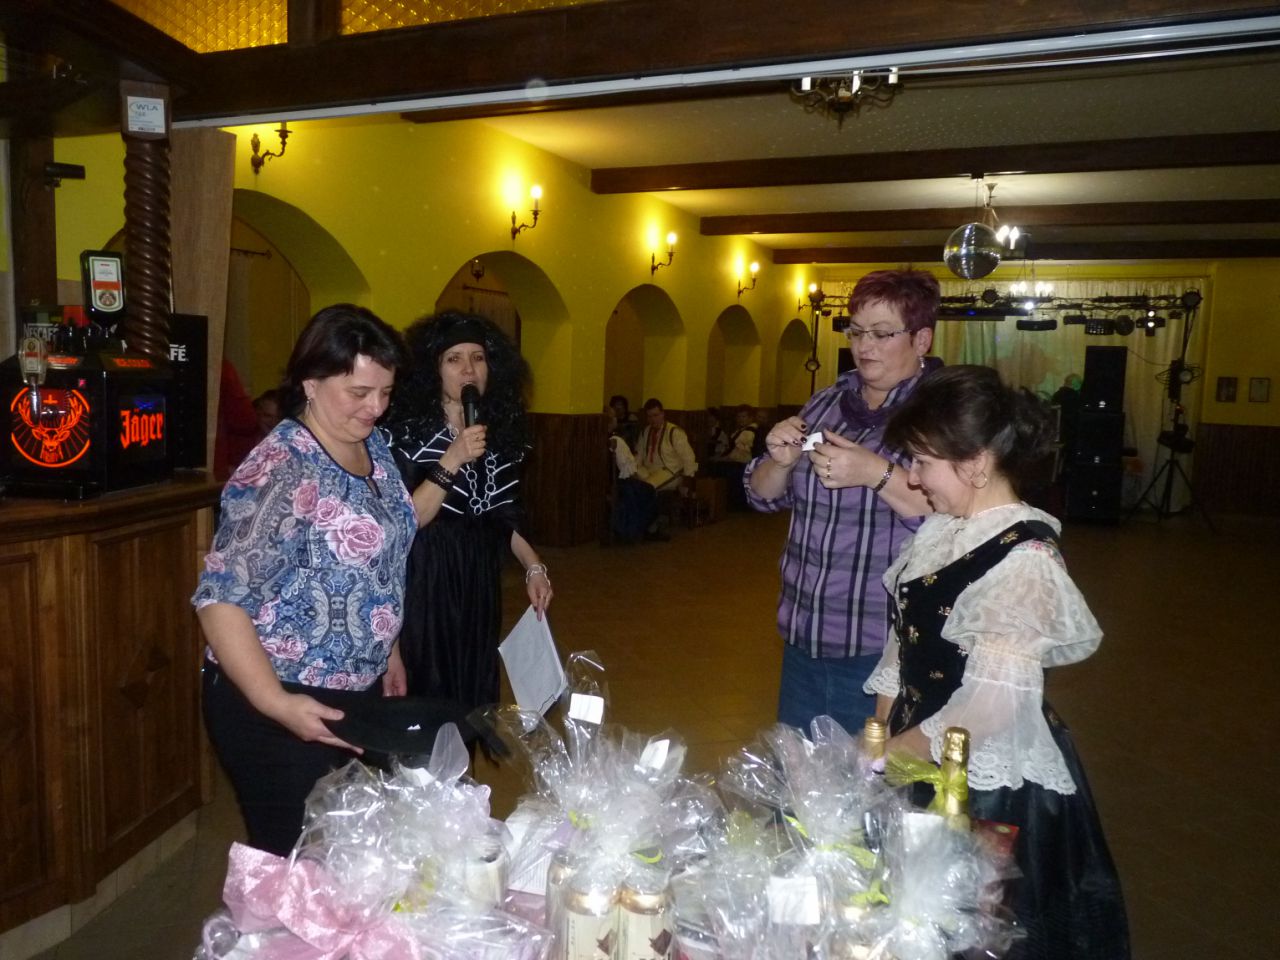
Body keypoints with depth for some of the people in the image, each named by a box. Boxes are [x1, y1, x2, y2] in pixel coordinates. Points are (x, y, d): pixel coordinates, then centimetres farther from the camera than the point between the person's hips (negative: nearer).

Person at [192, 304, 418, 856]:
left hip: (360, 693, 8)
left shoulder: (375, 448, 3)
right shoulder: (282, 472, -22)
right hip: (283, 705, -8)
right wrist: (274, 702, -29)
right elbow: (220, 599, -23)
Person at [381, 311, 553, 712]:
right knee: (426, 698, 5)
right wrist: (453, 460, -24)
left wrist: (533, 566, 1)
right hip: (424, 580, -5)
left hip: (479, 579, 5)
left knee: (474, 696, 15)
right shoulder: (407, 429, -11)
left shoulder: (500, 431, 4)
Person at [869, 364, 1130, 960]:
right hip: (922, 766, 7)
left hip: (991, 783, -7)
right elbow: (906, 641, 9)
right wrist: (879, 734, 3)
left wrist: (893, 754, -18)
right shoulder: (942, 531, 3)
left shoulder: (1022, 560, -22)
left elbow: (992, 702, -27)